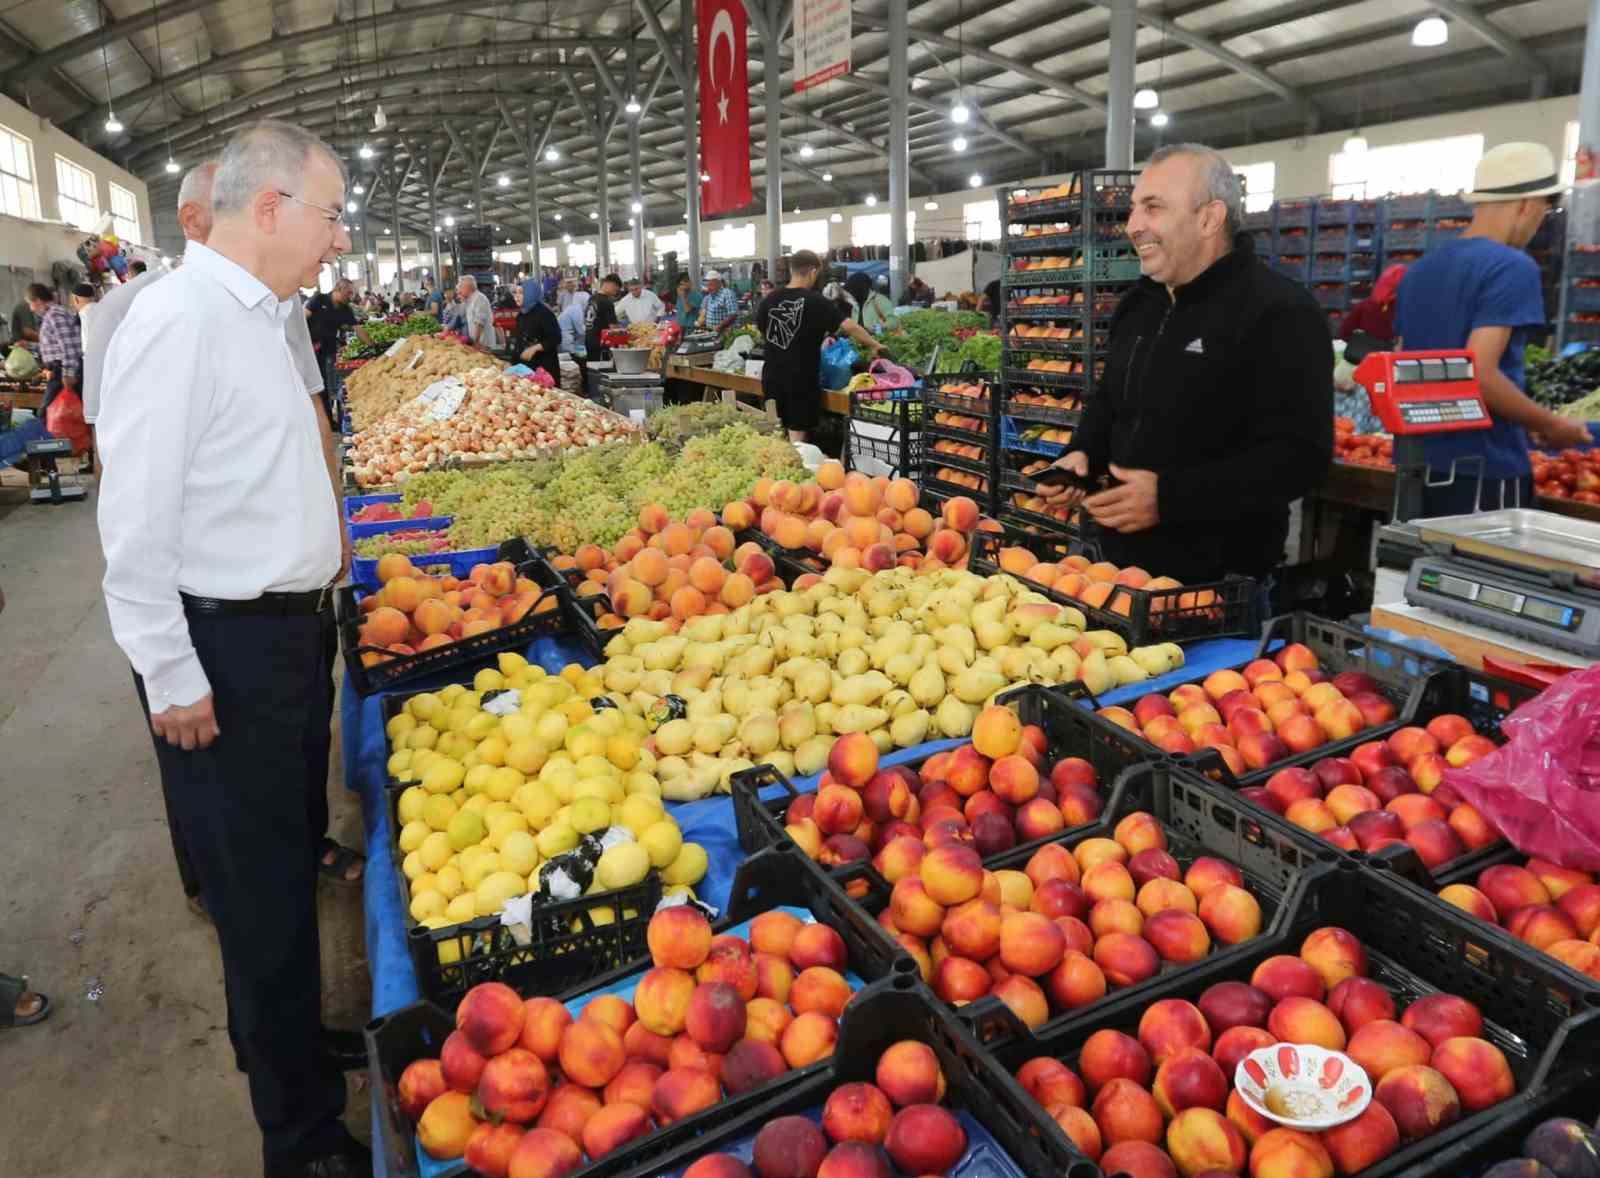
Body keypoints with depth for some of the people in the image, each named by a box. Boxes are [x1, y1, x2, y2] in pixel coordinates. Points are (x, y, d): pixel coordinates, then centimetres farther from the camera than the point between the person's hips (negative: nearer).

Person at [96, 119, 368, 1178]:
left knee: (291, 868, 20)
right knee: (264, 900, 2)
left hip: (292, 631, 9)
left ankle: (284, 1047, 40)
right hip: (227, 653, -9)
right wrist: (171, 680, -16)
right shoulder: (182, 316, -17)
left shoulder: (258, 314, 13)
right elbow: (135, 519, -19)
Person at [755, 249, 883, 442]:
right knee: (797, 436, 2)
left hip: (773, 376, 5)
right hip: (802, 379, -4)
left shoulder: (769, 300, 2)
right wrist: (874, 345, -1)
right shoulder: (817, 302, -10)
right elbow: (849, 327, -16)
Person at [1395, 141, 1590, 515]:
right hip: (1483, 468, -8)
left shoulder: (1421, 268, 13)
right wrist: (1551, 425, -9)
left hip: (1419, 462, 8)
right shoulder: (1512, 267, -12)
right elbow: (1480, 374, -23)